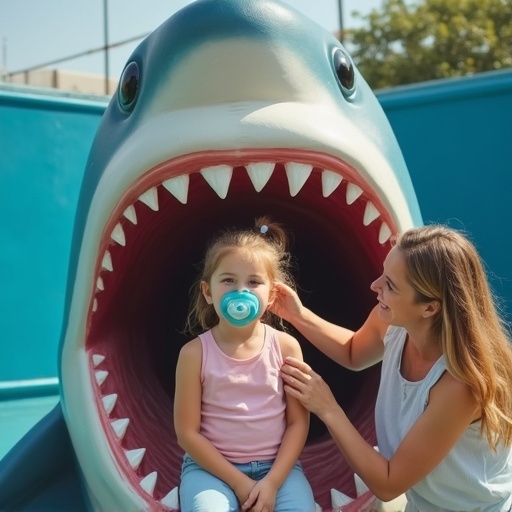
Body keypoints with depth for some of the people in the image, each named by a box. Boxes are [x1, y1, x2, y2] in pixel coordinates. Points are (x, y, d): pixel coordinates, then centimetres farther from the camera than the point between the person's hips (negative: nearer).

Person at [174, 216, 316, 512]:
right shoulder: (195, 353, -8)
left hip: (277, 465, 2)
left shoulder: (286, 346, -4)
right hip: (211, 466, -1)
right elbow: (187, 432, -6)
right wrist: (238, 482, -12)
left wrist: (272, 481, -12)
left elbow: (298, 422, -1)